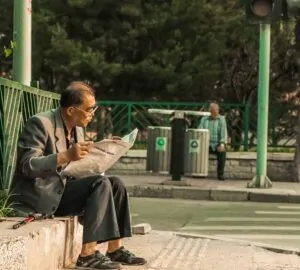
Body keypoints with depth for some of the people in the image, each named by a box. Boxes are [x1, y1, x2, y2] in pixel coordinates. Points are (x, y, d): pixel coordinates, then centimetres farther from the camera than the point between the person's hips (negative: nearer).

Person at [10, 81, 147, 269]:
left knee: (115, 183, -5)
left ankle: (115, 249, -4)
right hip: (39, 194, -9)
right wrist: (66, 156, -35)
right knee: (101, 184, -23)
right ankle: (88, 254, -23)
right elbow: (28, 166, -24)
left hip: (61, 188, 9)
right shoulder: (41, 123, -16)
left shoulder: (77, 128, 10)